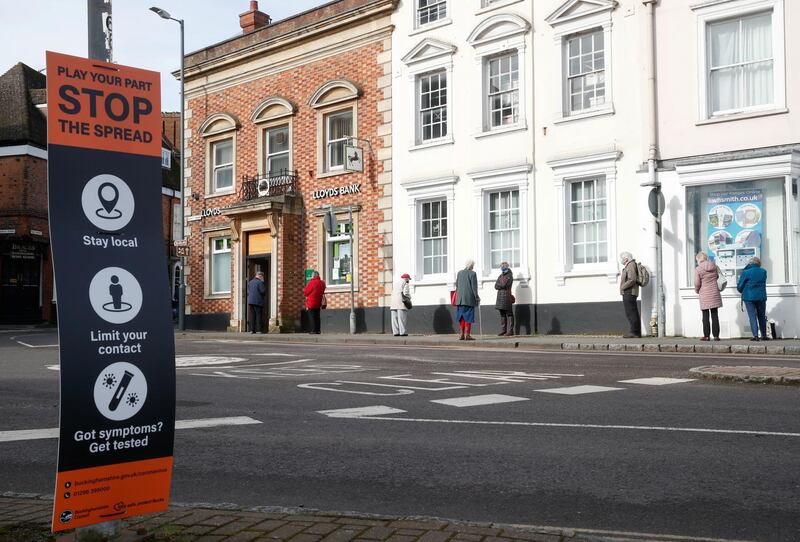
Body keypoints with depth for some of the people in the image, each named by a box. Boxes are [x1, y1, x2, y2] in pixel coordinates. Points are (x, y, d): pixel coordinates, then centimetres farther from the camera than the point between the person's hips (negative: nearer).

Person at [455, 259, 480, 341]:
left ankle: (462, 334, 11)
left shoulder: (459, 273, 7)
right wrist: (476, 297, -1)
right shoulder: (472, 274, -8)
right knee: (468, 316, -1)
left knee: (462, 316, 11)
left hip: (460, 298, 5)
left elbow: (456, 285, 12)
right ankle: (467, 335, -4)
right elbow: (474, 286, -9)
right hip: (469, 298, -5)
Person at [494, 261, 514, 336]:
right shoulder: (500, 276, 19)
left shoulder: (509, 276, -2)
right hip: (500, 296, 7)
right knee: (502, 314, 8)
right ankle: (503, 330, 11)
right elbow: (496, 286, 9)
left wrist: (499, 285, 2)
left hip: (506, 296, -7)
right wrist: (502, 286, -6)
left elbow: (504, 285, -15)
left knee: (509, 314, -6)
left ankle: (510, 331, -7)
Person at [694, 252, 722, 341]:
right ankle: (716, 335, 6)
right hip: (715, 293, 4)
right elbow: (718, 277, 12)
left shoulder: (698, 269, -10)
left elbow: (697, 283, -9)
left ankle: (706, 335, 4)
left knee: (705, 315, 3)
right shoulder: (714, 266, 3)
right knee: (714, 314, 6)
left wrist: (697, 291, 10)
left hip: (705, 294, -4)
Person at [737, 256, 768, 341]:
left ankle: (755, 335, -11)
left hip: (749, 297, -3)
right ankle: (764, 335, 17)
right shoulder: (763, 272, 3)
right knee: (762, 316, 13)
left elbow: (739, 287, -3)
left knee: (752, 316, -2)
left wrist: (743, 292, 18)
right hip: (761, 297, 4)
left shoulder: (746, 272, -9)